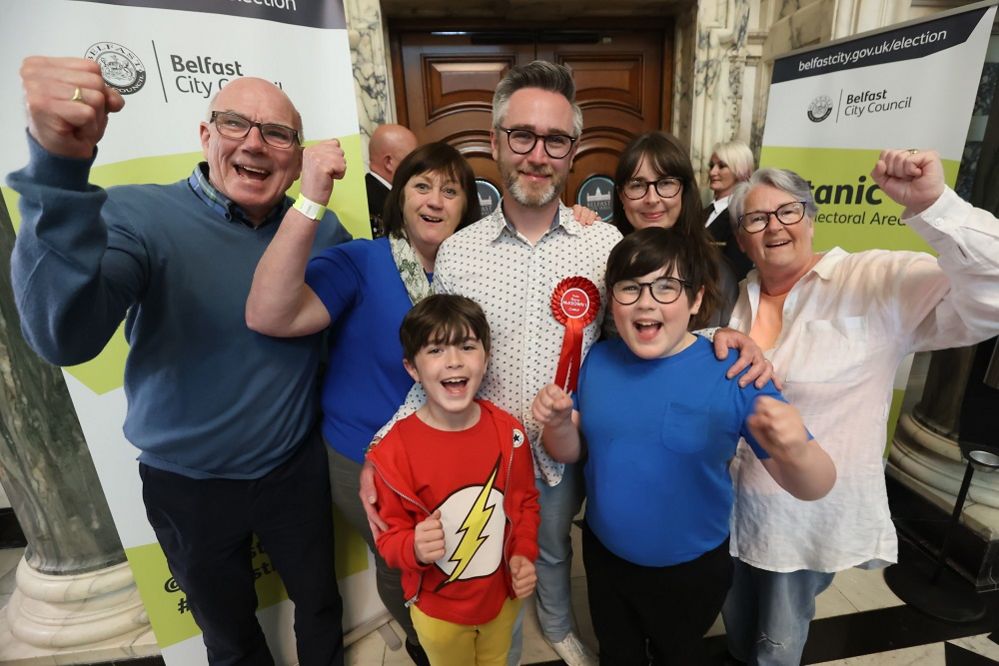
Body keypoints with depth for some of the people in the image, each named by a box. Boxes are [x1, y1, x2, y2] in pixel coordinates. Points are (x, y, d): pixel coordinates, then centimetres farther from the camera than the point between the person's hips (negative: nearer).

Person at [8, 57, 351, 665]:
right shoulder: (139, 217, -17)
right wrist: (61, 163, -45)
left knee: (321, 603, 26)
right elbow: (66, 337, -33)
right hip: (189, 485, -2)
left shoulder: (318, 227, -6)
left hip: (296, 468, 2)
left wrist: (314, 204, -25)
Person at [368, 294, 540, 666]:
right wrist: (416, 548, -35)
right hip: (439, 609, -2)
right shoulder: (395, 449, -26)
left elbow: (526, 500, 0)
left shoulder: (508, 431, -16)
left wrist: (524, 553, -13)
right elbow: (390, 536, -15)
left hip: (504, 595, 3)